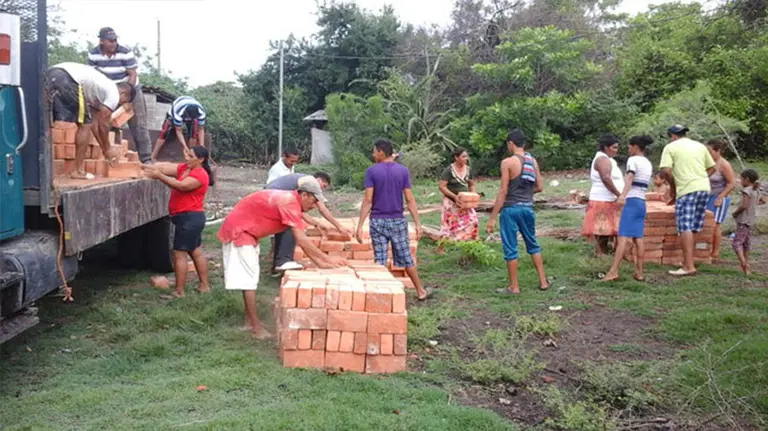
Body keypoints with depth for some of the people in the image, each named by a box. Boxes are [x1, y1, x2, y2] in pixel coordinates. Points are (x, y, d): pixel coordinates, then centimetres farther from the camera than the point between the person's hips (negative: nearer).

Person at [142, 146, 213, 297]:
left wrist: (159, 176, -32)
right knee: (196, 251, 15)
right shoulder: (184, 168, 11)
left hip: (189, 218, -10)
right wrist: (145, 166, -10)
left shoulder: (199, 174, -16)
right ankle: (204, 286, 24)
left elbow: (180, 186, -29)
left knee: (179, 254, -7)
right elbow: (165, 167, 1)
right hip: (190, 218, 10)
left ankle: (179, 292, -3)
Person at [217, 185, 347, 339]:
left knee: (249, 277, 15)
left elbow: (301, 239, 7)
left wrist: (320, 262, 2)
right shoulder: (290, 203, -24)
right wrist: (328, 259, -23)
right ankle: (256, 327, -4)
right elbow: (301, 240, -28)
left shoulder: (290, 201, 7)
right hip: (238, 229, -11)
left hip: (246, 230, 11)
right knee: (248, 278, -8)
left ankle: (250, 321, 23)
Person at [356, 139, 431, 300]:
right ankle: (420, 292, 22)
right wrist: (418, 224, 0)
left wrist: (360, 226, -9)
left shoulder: (371, 171, -7)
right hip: (398, 221, 2)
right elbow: (409, 199, -3)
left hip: (378, 221, -2)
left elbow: (368, 200, -11)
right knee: (405, 258, 12)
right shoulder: (403, 170, -1)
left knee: (379, 260, 3)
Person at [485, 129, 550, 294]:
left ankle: (514, 287, 9)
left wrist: (492, 218, -12)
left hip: (511, 208, -6)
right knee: (533, 244, 19)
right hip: (527, 208, 6)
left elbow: (503, 191, -14)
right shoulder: (533, 161, 6)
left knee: (510, 248, 3)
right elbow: (539, 187, 9)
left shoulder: (507, 162, -11)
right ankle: (543, 281, 22)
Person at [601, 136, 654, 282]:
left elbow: (630, 178, -22)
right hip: (642, 202, 8)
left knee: (623, 236, -14)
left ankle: (614, 271, -21)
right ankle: (639, 272, 7)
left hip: (632, 201, -8)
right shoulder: (648, 164, 19)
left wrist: (622, 195, -37)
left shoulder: (633, 160, -4)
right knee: (638, 238, 8)